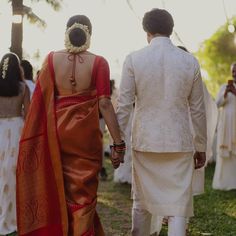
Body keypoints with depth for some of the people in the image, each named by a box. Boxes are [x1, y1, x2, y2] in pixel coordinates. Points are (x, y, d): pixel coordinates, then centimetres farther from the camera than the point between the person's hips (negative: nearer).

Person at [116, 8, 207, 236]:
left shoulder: (133, 59, -3)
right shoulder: (190, 61, 0)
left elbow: (123, 105, -4)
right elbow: (198, 110, 4)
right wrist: (201, 147, 12)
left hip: (145, 142, 0)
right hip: (179, 143, 0)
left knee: (141, 203, 17)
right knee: (177, 208, 3)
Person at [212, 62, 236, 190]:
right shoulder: (224, 87, 9)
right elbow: (218, 104, -1)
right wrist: (225, 93, -18)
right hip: (226, 124, 1)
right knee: (225, 152, -1)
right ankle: (225, 181, 3)